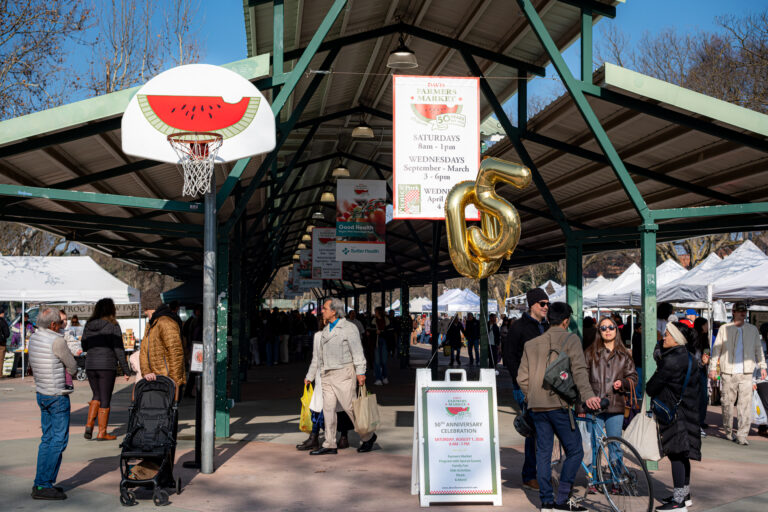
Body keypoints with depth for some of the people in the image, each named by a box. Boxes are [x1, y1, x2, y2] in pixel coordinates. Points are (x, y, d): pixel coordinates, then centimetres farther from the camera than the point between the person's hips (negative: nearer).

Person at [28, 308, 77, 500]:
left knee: (48, 439, 14)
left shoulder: (34, 338, 7)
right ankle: (43, 486, -5)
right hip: (57, 396, -9)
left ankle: (41, 482, 16)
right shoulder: (57, 341, -18)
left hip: (41, 394, 9)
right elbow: (73, 368, -7)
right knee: (59, 440, -4)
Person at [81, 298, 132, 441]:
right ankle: (102, 433, 8)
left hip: (90, 366, 5)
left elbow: (84, 347, 13)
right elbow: (118, 349, -10)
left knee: (97, 395, 21)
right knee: (105, 399, 4)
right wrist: (126, 370, -6)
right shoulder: (113, 326, -9)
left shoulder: (88, 326, 7)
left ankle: (89, 424, 5)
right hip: (107, 366, -5)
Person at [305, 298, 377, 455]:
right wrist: (310, 375, 23)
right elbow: (319, 355, 23)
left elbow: (357, 351, -11)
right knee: (328, 408, 2)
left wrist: (360, 372, -20)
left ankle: (368, 437, 12)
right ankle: (330, 445, 5)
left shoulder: (349, 328, -5)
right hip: (327, 376, 7)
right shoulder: (325, 330, 17)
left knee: (349, 407, -5)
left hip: (343, 373, -7)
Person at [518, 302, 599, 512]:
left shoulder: (531, 344, 15)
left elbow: (522, 378, 13)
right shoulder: (570, 339, 1)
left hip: (537, 406, 5)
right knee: (575, 451, 4)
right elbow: (579, 369, -15)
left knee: (543, 453, 9)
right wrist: (587, 394, -24)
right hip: (558, 404, -5)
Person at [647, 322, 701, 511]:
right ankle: (685, 494, 27)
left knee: (675, 453, -7)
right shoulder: (685, 357, 12)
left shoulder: (672, 361, -20)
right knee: (682, 454, 17)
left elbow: (652, 387, -13)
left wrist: (648, 388, 7)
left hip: (676, 413, -10)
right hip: (686, 411, 10)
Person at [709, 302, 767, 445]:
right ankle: (729, 431, 20)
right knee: (727, 402, 5)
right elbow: (716, 348, 5)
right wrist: (713, 367, 1)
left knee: (745, 403, -8)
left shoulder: (752, 329, 12)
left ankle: (742, 434, -7)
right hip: (728, 372, -1)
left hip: (746, 373, 1)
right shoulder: (724, 329, 4)